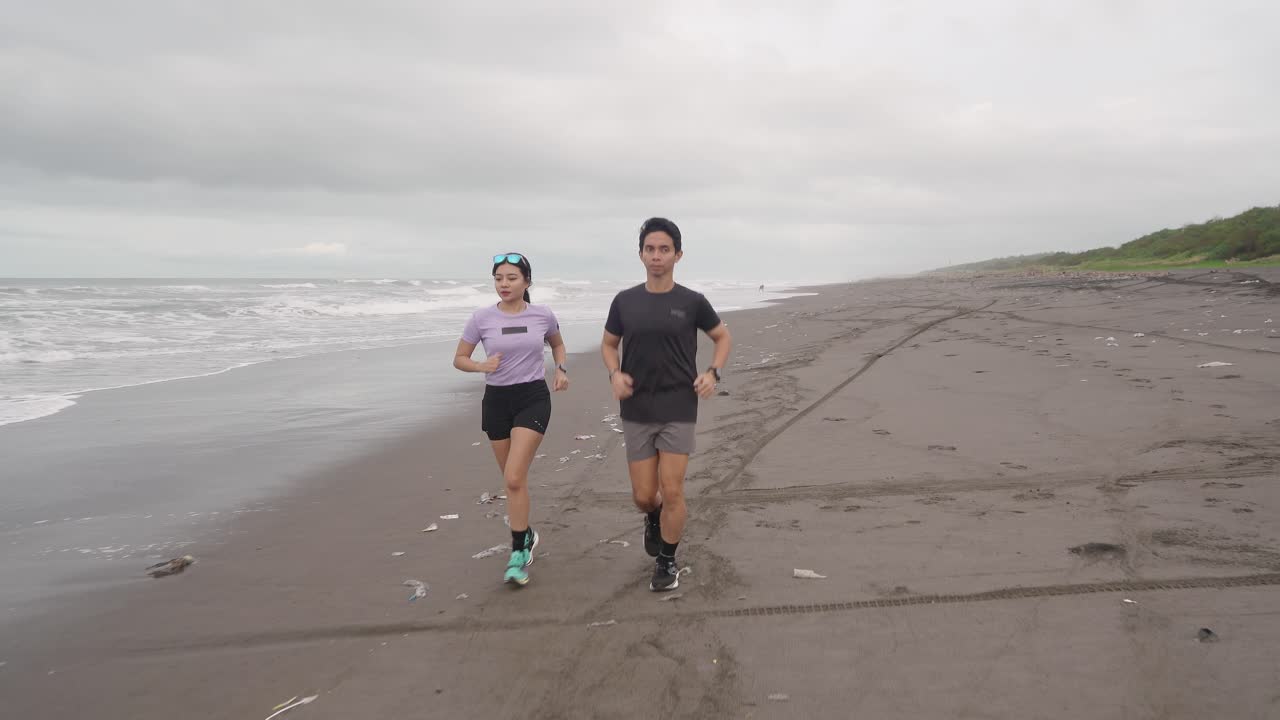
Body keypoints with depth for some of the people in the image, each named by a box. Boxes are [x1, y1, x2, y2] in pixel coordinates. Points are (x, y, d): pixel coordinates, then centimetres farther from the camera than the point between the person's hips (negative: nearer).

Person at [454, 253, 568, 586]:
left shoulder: (543, 315, -3)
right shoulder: (482, 318, -4)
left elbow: (557, 345, 18)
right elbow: (459, 359, 3)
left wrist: (561, 370, 0)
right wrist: (481, 366, -17)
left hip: (533, 398, -2)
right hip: (497, 399, 2)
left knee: (514, 478, -15)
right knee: (514, 480, 13)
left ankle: (518, 550, -2)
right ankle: (526, 535, 37)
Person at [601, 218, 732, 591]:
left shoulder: (692, 302, -3)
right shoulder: (625, 301, 2)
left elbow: (723, 337, 12)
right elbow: (608, 344, 15)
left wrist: (713, 373, -5)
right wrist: (615, 374, -5)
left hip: (679, 411, -2)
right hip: (636, 413, 2)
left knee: (672, 492, -5)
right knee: (643, 496, 5)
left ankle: (667, 562, 17)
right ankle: (653, 519, 42)